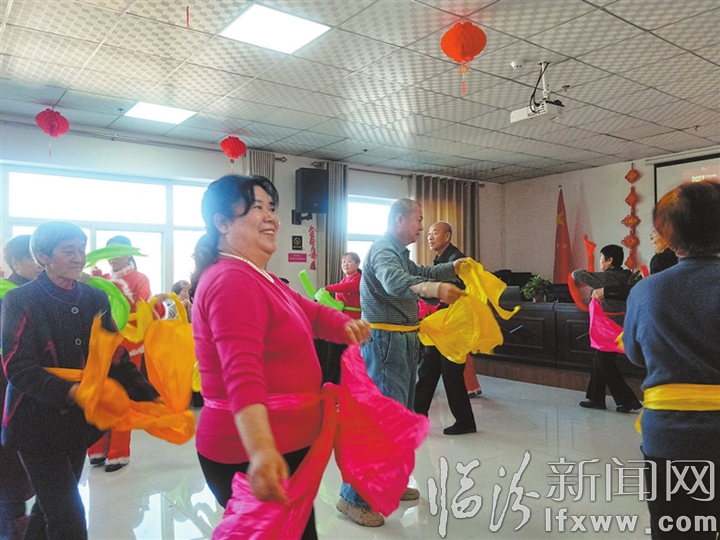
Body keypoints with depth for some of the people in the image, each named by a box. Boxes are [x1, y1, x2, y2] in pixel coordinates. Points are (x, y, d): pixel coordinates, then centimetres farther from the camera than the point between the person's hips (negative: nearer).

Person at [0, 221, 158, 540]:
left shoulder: (95, 299, 5)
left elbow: (117, 358, 1)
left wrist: (149, 396, -12)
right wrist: (68, 391, -33)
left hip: (78, 421, 5)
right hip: (38, 424, -5)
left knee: (51, 508, 19)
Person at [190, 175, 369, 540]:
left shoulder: (258, 279, 13)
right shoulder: (232, 280, -21)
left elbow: (311, 313, 13)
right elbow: (242, 375, -34)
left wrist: (345, 325, -9)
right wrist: (261, 452, -46)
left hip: (281, 448, 10)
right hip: (253, 459, -10)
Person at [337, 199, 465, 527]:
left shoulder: (398, 251, 16)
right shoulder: (384, 249, -16)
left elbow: (419, 274, 31)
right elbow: (396, 283, -36)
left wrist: (452, 268, 17)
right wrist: (435, 288, -53)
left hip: (402, 340, 11)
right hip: (385, 340, -11)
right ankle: (354, 497, -3)